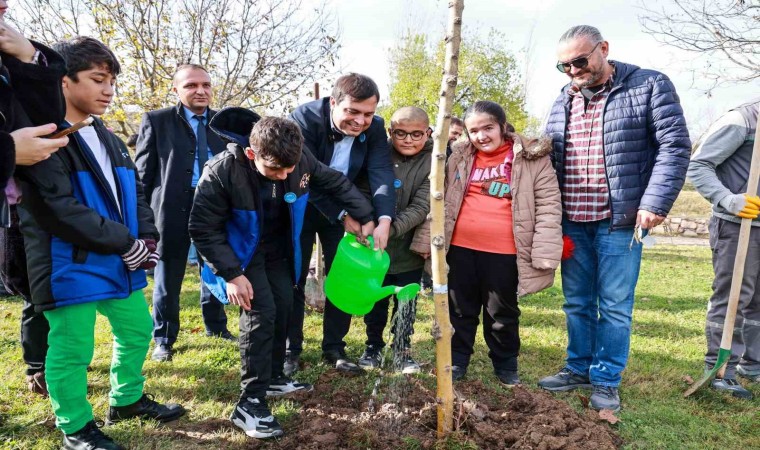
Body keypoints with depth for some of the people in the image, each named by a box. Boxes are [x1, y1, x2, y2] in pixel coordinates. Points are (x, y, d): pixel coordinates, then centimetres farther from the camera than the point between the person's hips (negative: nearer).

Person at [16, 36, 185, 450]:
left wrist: (147, 239, -4)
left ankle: (127, 399, 38)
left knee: (137, 329, 18)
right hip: (70, 267, -8)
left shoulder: (107, 139, 14)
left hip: (120, 260, 8)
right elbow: (61, 209, -22)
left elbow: (133, 193, 14)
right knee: (72, 348, 4)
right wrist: (126, 244, -19)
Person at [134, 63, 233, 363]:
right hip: (173, 207, -3)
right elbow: (143, 171, -1)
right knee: (168, 277, 7)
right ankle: (164, 340, 23)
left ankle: (216, 327, 34)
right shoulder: (156, 121, -1)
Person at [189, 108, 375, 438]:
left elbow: (336, 182, -3)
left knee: (283, 307, 10)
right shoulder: (222, 172, -33)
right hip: (241, 252, -5)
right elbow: (203, 228, -23)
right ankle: (250, 402, -8)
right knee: (261, 312, -17)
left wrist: (366, 218, -6)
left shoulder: (299, 161, -21)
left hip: (278, 249, 6)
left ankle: (272, 378, 30)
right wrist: (231, 274, -25)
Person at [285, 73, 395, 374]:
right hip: (302, 208, -3)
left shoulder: (375, 128, -14)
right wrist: (342, 216, -30)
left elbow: (382, 174, -23)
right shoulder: (305, 118, -25)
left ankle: (334, 348, 19)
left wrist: (384, 219, -39)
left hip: (347, 209, 3)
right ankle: (291, 349, 17)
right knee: (293, 280, 2)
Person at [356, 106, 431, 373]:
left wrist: (392, 228, -30)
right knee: (375, 302, 16)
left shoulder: (432, 162, -11)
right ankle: (373, 346, 35)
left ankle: (403, 351, 31)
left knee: (406, 306, 13)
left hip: (409, 250, -1)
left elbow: (421, 208, -17)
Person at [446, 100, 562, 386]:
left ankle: (506, 365, 32)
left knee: (502, 313, 13)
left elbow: (549, 207, -5)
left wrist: (544, 254, -12)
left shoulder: (533, 160, -3)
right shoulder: (460, 158, 6)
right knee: (460, 309, 14)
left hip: (504, 253, -2)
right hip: (461, 248, 3)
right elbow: (442, 201, 10)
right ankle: (457, 361, 31)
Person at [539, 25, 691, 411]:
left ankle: (606, 380, 18)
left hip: (619, 221, -4)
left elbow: (674, 147, -7)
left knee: (614, 306, 4)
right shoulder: (562, 101, 12)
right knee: (577, 303, 13)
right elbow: (550, 158, 17)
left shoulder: (650, 86, -2)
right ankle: (579, 368, 29)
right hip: (571, 223, 5)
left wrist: (655, 203, -16)